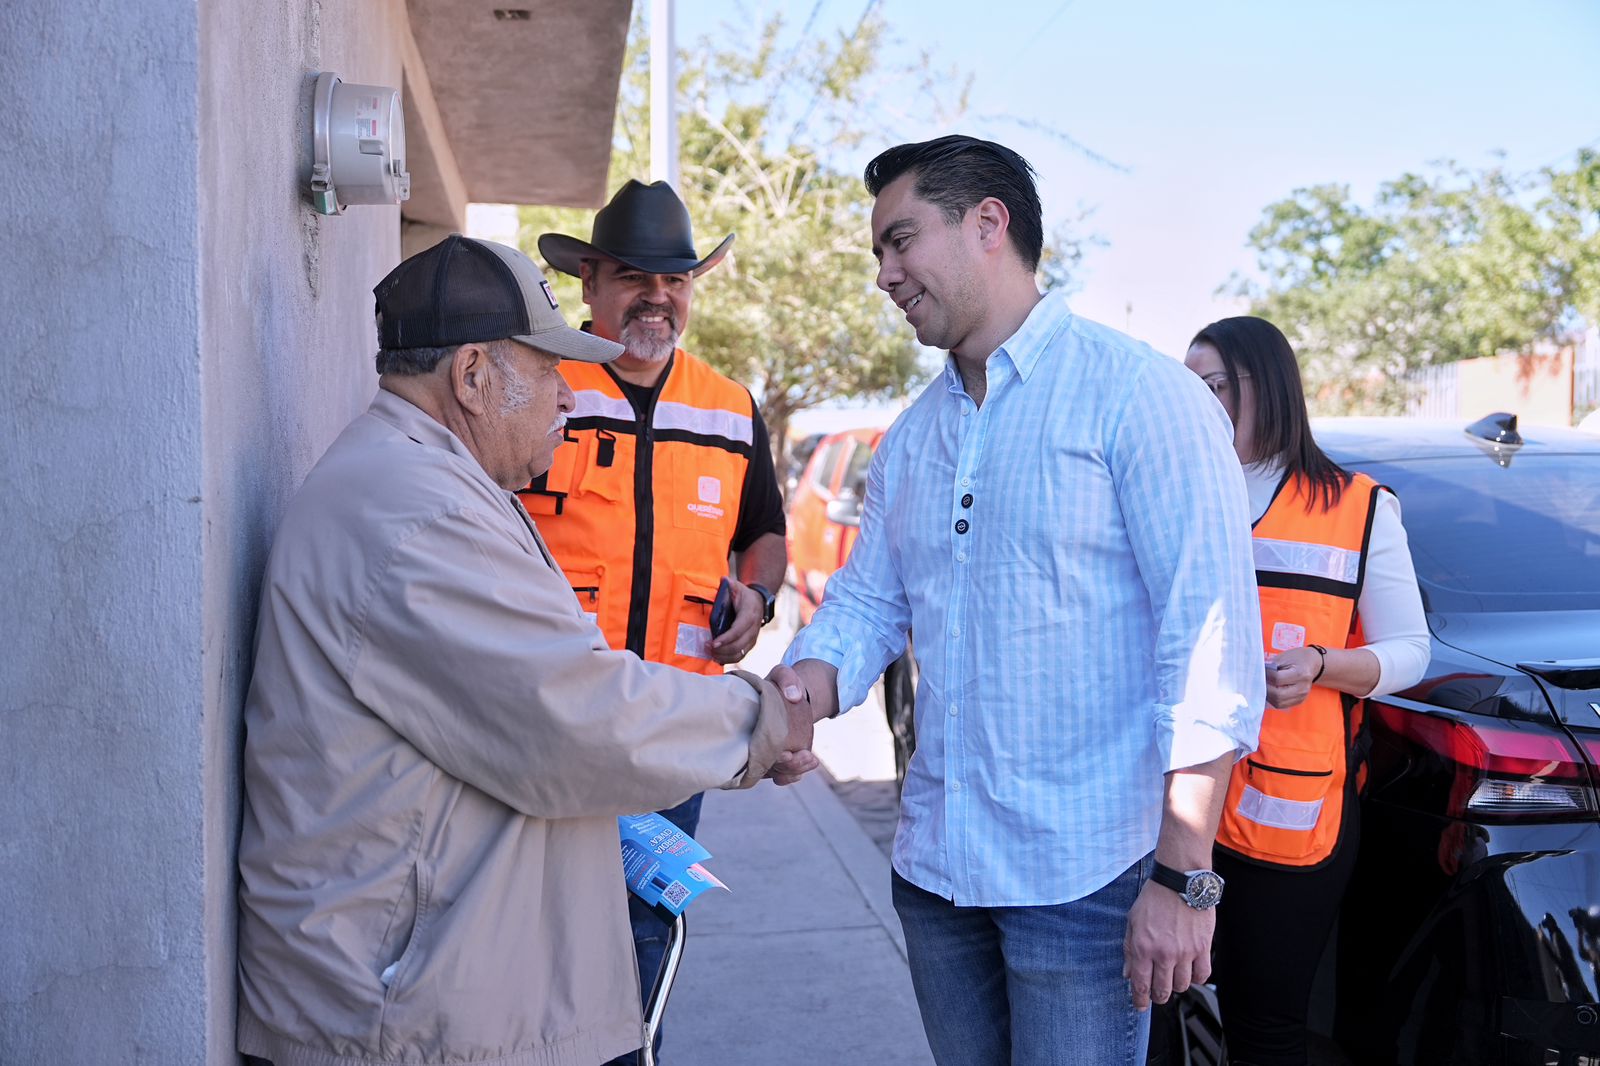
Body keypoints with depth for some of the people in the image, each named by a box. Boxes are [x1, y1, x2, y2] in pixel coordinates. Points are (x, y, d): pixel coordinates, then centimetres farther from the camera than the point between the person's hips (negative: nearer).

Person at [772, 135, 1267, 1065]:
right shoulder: (913, 439, 12)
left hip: (1085, 879, -6)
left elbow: (1212, 639, -16)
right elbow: (868, 601, 13)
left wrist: (1184, 881, -19)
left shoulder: (1137, 394, -11)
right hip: (937, 863, 7)